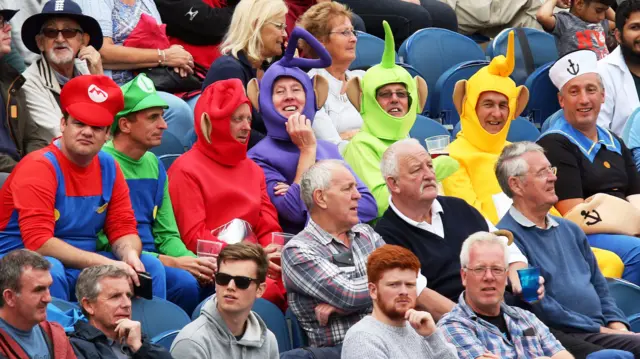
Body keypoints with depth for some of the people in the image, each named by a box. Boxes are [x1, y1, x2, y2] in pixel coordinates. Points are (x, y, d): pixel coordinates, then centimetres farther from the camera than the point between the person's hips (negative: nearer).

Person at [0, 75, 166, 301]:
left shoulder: (108, 168, 5)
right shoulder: (38, 168, -16)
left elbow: (123, 229, 7)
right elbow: (39, 243, -24)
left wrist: (130, 255, -19)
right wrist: (105, 264, -28)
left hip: (83, 266, 7)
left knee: (151, 266, -5)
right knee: (49, 270, -37)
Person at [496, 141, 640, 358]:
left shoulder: (569, 230, 23)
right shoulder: (508, 238, -5)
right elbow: (539, 307, -11)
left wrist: (618, 327, 5)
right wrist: (600, 330, -9)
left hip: (601, 331, 8)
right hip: (560, 337, -8)